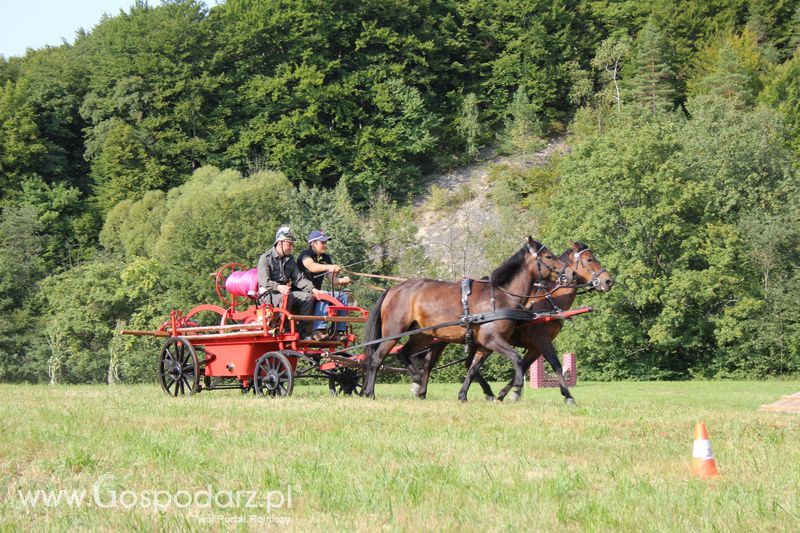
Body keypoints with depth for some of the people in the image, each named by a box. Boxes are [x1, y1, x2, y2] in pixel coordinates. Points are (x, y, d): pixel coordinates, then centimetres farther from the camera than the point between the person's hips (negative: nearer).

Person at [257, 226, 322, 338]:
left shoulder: (290, 259, 18)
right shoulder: (266, 258, -5)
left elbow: (298, 278, 9)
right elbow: (264, 281, -18)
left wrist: (312, 289, -9)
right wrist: (279, 287, -36)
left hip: (286, 291, 7)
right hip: (268, 295, -7)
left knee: (308, 297, -16)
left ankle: (301, 331, -18)